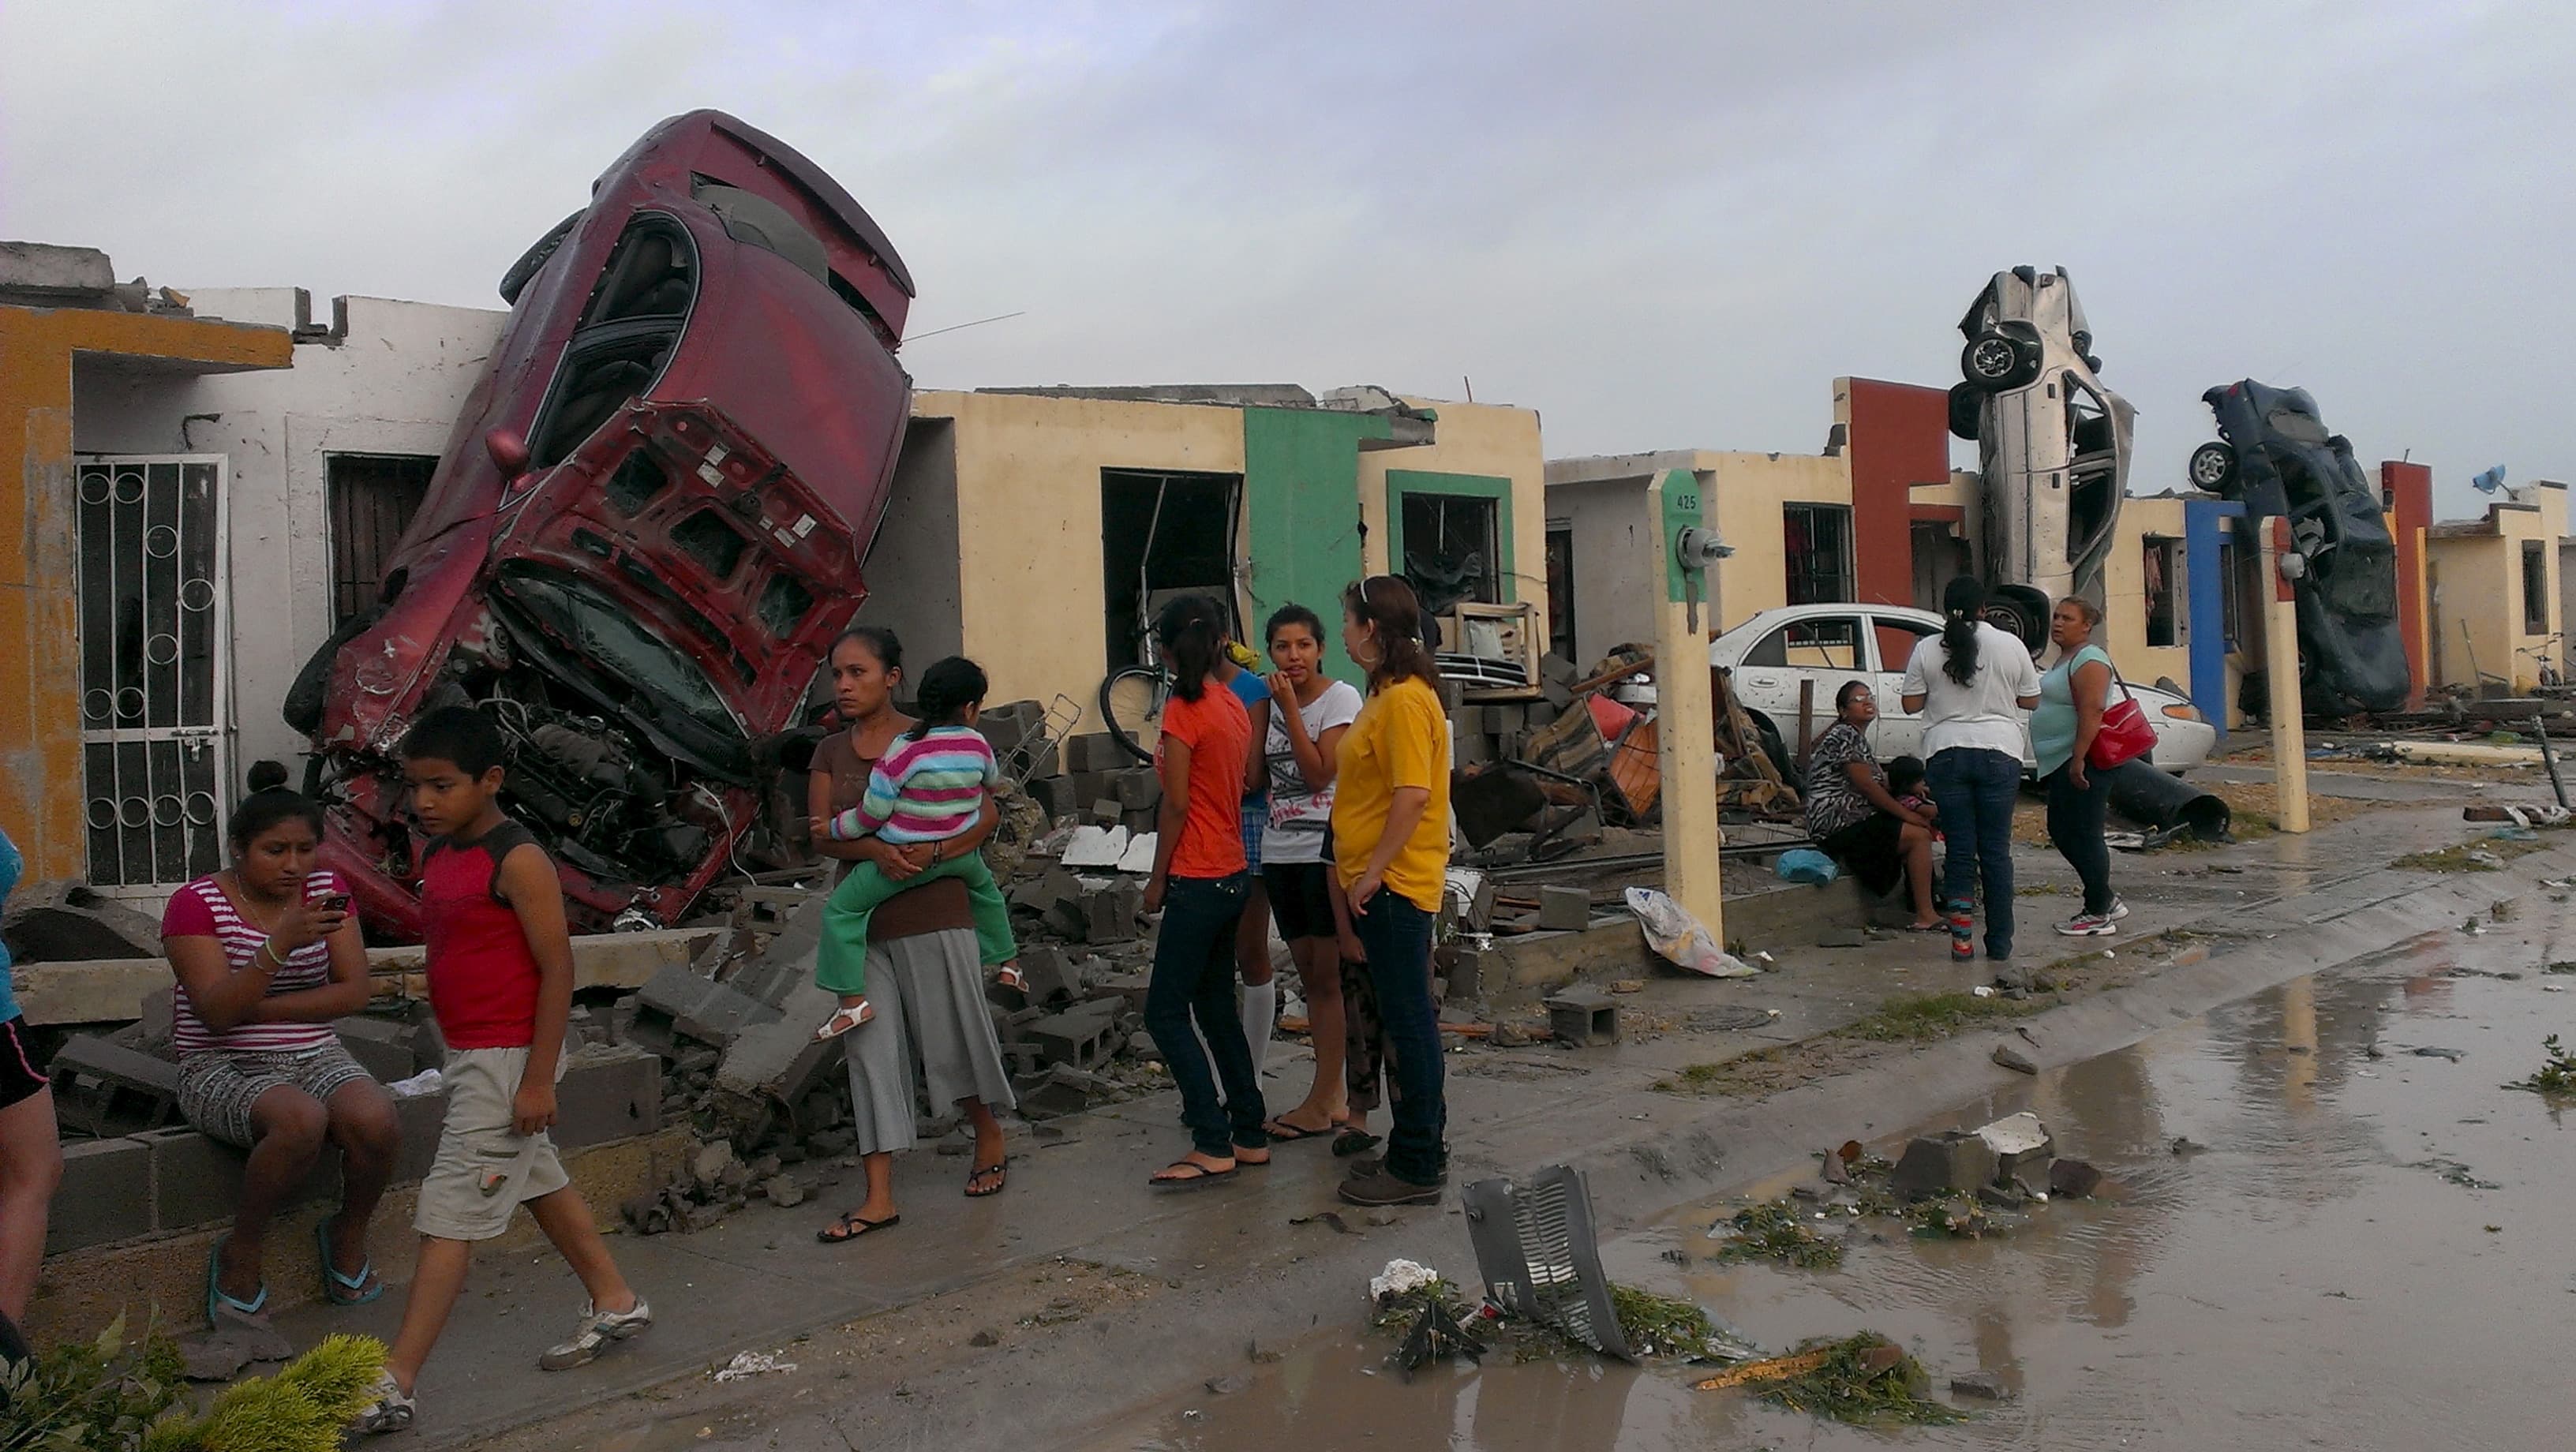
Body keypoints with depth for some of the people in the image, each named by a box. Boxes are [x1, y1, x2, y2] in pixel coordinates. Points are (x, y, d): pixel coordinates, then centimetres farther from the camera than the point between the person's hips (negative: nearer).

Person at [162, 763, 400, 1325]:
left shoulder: (327, 890, 6)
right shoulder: (196, 904, -6)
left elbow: (354, 993, -1)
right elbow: (218, 1012, -17)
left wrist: (258, 1008, -11)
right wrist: (281, 945, -30)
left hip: (315, 1057, 4)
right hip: (222, 1069, -4)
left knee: (378, 1122, -28)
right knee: (303, 1119, -35)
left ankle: (349, 1238, 2)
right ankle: (243, 1252, -9)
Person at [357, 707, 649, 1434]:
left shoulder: (518, 861, -19)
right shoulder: (438, 855, 8)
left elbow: (557, 969, -19)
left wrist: (538, 1078, -20)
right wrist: (450, 1048, 21)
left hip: (507, 1058, -9)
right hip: (466, 1052, 9)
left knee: (450, 1212, -6)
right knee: (540, 1179, 19)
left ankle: (395, 1383, 0)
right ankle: (615, 1303, 35)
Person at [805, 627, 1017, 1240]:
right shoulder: (831, 752, 7)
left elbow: (987, 816, -7)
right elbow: (820, 834, -2)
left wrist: (934, 850, -25)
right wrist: (875, 849, -23)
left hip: (932, 914, -3)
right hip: (862, 917, 4)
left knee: (950, 1042, 5)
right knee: (871, 1051, 1)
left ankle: (990, 1140, 32)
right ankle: (879, 1197, 5)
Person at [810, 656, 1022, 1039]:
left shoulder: (905, 752, -17)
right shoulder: (978, 745, -4)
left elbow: (872, 814, -15)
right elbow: (993, 782, 19)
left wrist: (834, 829, 2)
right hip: (960, 855, 5)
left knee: (841, 910, 4)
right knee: (985, 889, 35)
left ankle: (853, 1000, -3)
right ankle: (1007, 962, 46)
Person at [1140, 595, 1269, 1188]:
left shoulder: (1184, 710, -15)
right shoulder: (1234, 706, 8)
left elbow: (1176, 804, -14)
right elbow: (1237, 787, 8)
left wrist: (1157, 878, -6)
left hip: (1197, 881, -8)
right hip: (1232, 873, 9)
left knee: (1165, 1012, -2)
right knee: (1216, 1005, 16)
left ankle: (1214, 1147, -1)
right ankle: (1249, 1134, 20)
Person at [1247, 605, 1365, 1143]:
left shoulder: (1340, 697, -6)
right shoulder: (1271, 703, 12)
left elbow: (1319, 773, -15)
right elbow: (1258, 778, 6)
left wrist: (1289, 708, -14)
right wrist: (1270, 707, -4)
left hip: (1326, 851, -7)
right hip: (1280, 853, 7)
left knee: (1330, 978, -2)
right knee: (1311, 977, 11)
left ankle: (1322, 1102, 3)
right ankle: (1334, 1096, 19)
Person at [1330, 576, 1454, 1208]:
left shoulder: (1405, 700, -17)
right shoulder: (1388, 694, 15)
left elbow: (1413, 795, -24)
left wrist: (1373, 870, -21)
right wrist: (1363, 871, 19)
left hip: (1393, 883, -10)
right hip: (1381, 882, 10)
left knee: (1408, 1020, -3)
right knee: (1404, 1018, 16)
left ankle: (1418, 1167, 5)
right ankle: (1420, 1145, 26)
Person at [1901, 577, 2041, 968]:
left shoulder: (1927, 649, 0)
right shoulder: (2010, 645, 1)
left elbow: (1911, 703, 2)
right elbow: (2030, 700, 7)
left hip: (1946, 755, 0)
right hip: (1999, 753, 0)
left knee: (1959, 849, 5)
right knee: (1996, 850, 5)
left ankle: (1961, 938, 0)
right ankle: (2000, 943, 9)